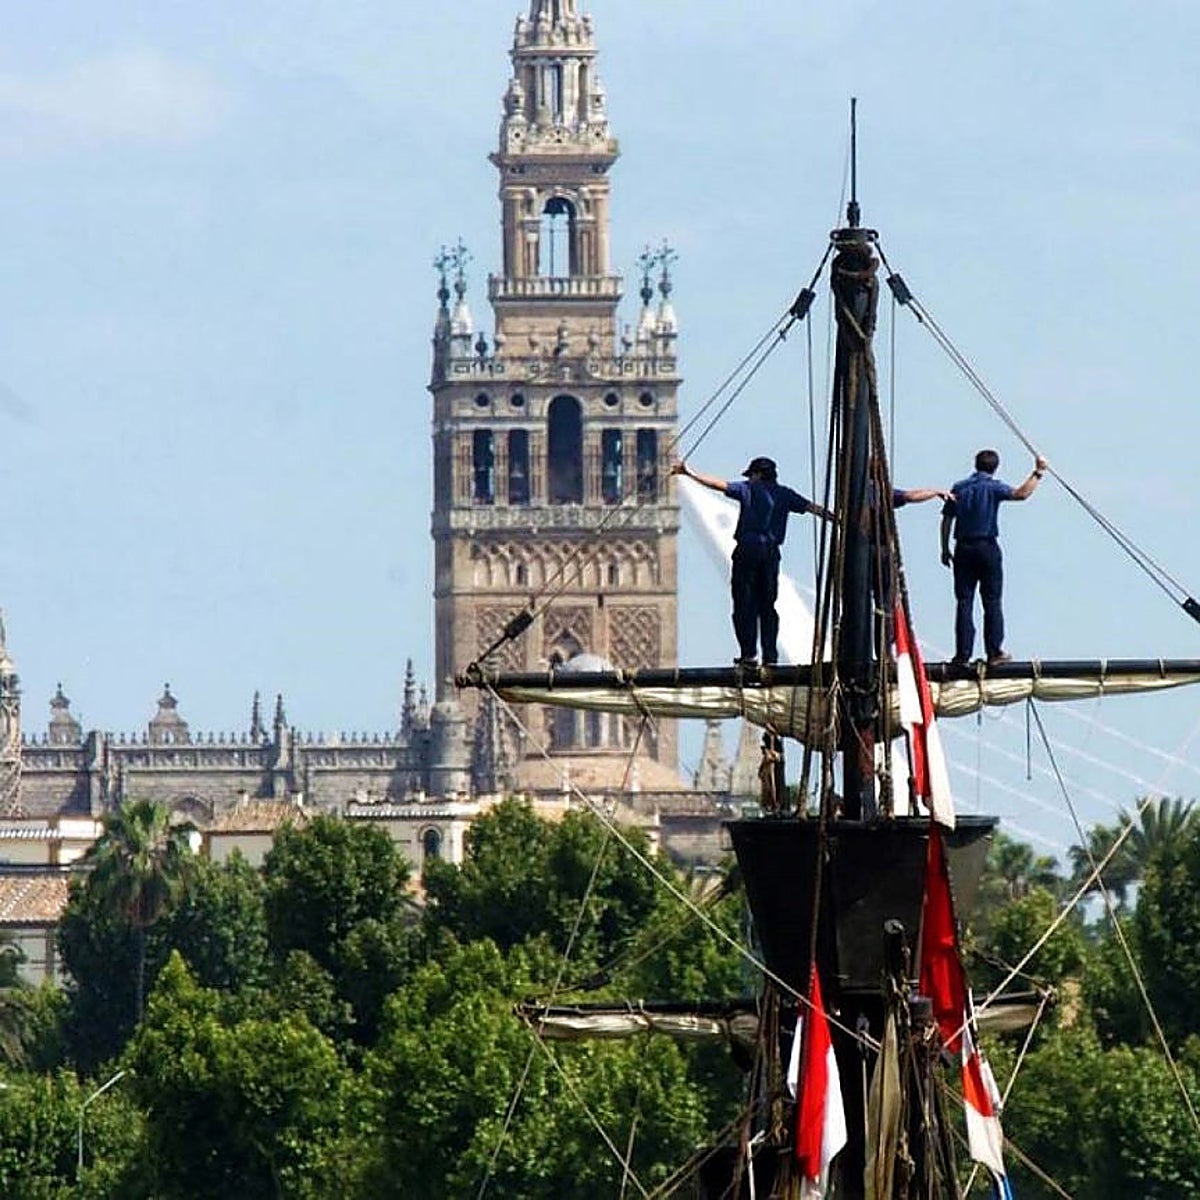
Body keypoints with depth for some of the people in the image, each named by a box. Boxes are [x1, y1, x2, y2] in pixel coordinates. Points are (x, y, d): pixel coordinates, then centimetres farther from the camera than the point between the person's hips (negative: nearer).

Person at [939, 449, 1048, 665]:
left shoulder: (959, 488, 7)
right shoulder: (993, 487, -5)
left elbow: (947, 520, 7)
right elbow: (1021, 494, -20)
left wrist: (945, 549, 13)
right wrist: (1037, 473, -11)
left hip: (963, 548, 3)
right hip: (987, 547, -3)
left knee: (964, 601, 3)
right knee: (992, 602, 4)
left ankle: (963, 653, 0)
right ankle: (994, 652, 2)